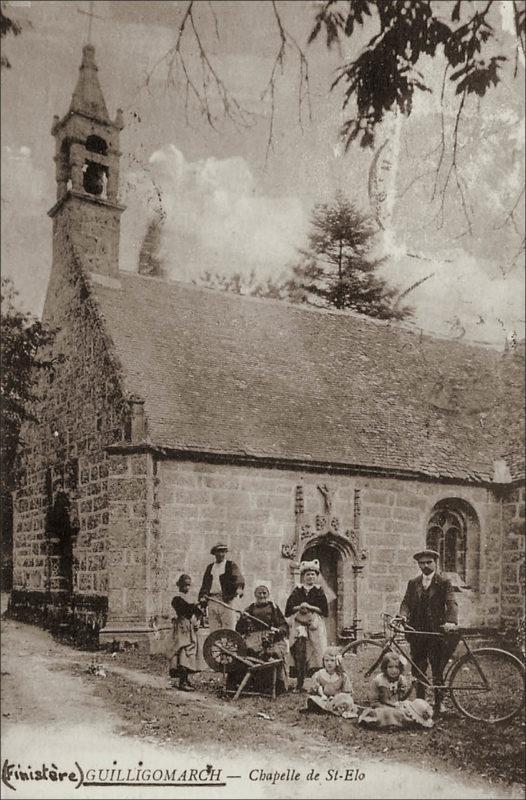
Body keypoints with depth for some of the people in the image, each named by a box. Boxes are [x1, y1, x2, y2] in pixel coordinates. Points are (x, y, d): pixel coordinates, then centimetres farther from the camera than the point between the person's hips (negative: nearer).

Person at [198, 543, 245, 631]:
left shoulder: (231, 565, 8)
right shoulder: (210, 567, 22)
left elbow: (238, 577, -10)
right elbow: (205, 584, 20)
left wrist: (239, 587, -32)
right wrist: (203, 596, 1)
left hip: (227, 601, -4)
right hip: (212, 600, 4)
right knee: (213, 631, 0)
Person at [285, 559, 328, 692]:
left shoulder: (319, 591, 8)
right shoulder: (297, 591, 9)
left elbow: (325, 611, 0)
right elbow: (287, 612, 6)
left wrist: (309, 607, -8)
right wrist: (299, 607, -10)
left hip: (315, 626, 0)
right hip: (299, 624, 0)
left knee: (317, 654, -5)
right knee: (300, 649, -18)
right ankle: (299, 683, -18)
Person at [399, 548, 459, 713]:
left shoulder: (444, 583, 1)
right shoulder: (413, 583, 13)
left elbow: (452, 604, -11)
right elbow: (406, 602, 6)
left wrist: (451, 621, -29)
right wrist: (403, 616, -16)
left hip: (437, 631, -3)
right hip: (417, 631, 3)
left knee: (437, 670, 0)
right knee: (418, 669, 8)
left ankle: (438, 703, 12)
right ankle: (420, 702, 19)